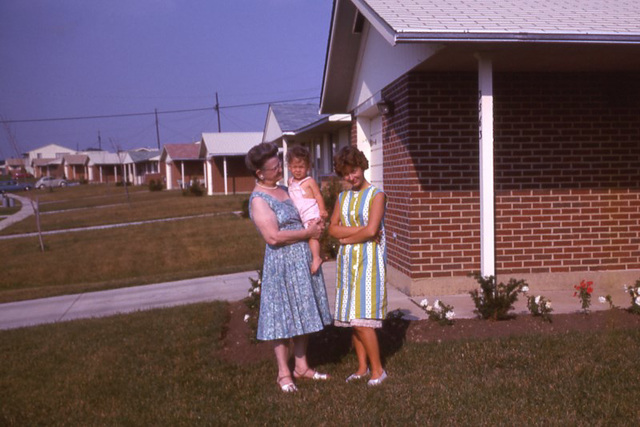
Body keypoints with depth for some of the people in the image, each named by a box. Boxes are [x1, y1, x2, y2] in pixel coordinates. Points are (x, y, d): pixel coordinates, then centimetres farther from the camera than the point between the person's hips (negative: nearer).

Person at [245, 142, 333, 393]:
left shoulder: (284, 190, 12)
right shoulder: (259, 199, -14)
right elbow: (273, 236, -22)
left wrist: (317, 224, 4)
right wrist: (308, 232, -15)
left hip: (304, 262, 8)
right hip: (282, 263, -8)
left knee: (303, 315, 13)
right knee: (283, 318, 2)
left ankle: (301, 367, 26)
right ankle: (283, 374, 15)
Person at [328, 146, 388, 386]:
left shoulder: (376, 195, -4)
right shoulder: (342, 198, 14)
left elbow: (371, 231, -15)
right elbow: (333, 229, 3)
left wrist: (347, 238, -2)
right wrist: (359, 230, -10)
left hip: (369, 260, -6)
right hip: (347, 261, 6)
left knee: (361, 318, -10)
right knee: (352, 318, 7)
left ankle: (377, 369, 3)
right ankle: (362, 367, 18)